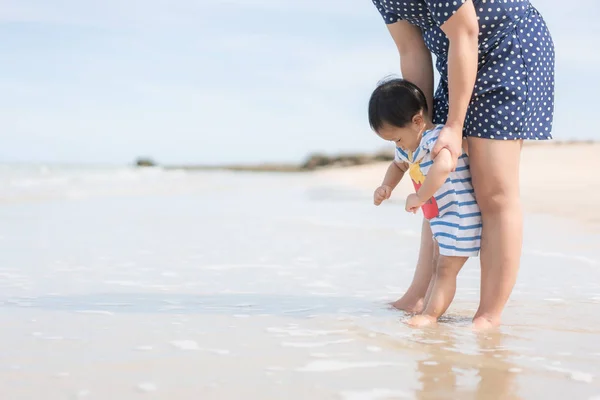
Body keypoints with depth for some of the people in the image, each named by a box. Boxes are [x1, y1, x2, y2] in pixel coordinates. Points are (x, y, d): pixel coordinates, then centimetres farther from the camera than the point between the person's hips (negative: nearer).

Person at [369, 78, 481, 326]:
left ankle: (430, 316, -7)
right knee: (437, 267, 16)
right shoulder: (408, 147, 5)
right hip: (441, 217, 10)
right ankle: (427, 312, 24)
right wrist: (386, 187, 8)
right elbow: (398, 165, 28)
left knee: (446, 269, -8)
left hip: (460, 216, -10)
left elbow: (443, 166, -48)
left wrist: (419, 197, -40)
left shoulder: (438, 137, -26)